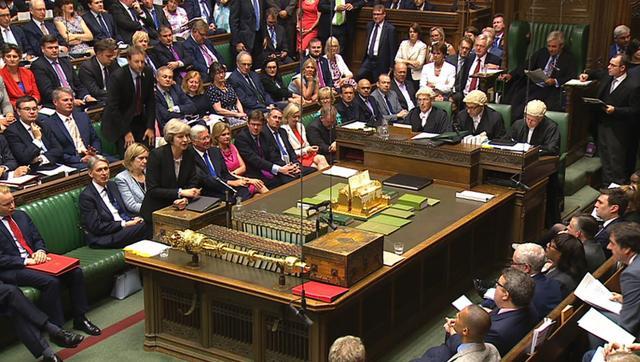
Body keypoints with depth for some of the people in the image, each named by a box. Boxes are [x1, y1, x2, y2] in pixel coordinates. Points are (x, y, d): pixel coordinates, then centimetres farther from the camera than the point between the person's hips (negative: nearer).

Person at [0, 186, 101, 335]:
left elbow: (37, 239, 19)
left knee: (76, 272, -12)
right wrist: (25, 261, -20)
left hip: (35, 259, 7)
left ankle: (80, 319, -2)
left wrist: (41, 251, -3)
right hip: (13, 269, -7)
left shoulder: (21, 215, 16)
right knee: (51, 281, -31)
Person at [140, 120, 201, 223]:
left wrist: (185, 199, -20)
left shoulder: (189, 153, 1)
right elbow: (152, 190, -14)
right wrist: (180, 192, -20)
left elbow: (193, 183, 1)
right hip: (155, 212, -5)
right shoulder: (156, 155, -13)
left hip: (178, 208, 5)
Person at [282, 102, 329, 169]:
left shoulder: (300, 126, 17)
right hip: (296, 158, -7)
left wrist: (310, 148, -1)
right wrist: (306, 150, -14)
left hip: (307, 154, 7)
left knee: (321, 158, -25)